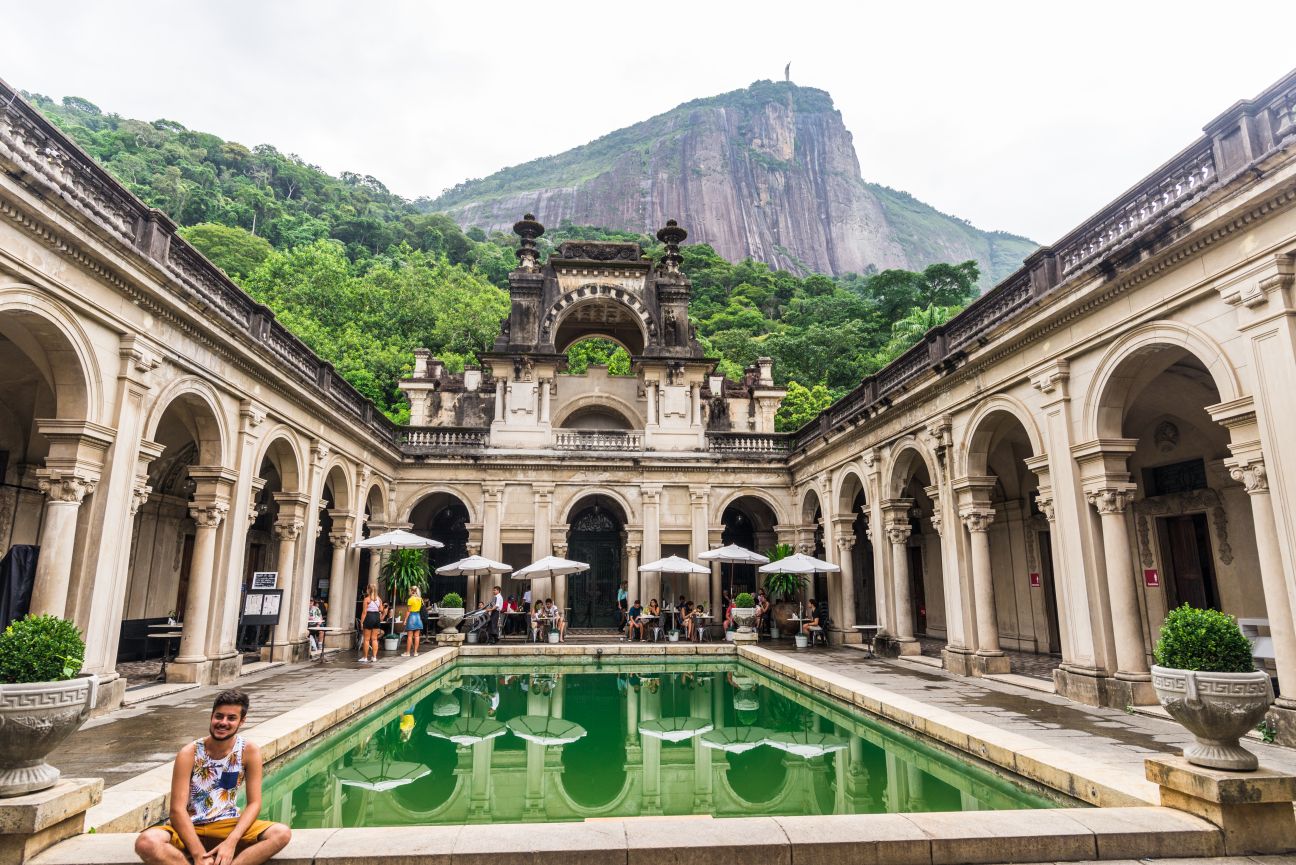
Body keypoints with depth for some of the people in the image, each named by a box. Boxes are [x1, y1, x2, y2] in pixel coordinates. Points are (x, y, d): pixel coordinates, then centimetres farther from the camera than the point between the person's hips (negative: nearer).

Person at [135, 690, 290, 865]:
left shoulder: (250, 751, -9)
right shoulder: (189, 754, -13)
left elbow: (254, 803, -7)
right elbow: (177, 809, -16)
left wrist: (231, 842, -23)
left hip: (227, 825, 1)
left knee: (282, 833, -25)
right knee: (146, 842, -34)